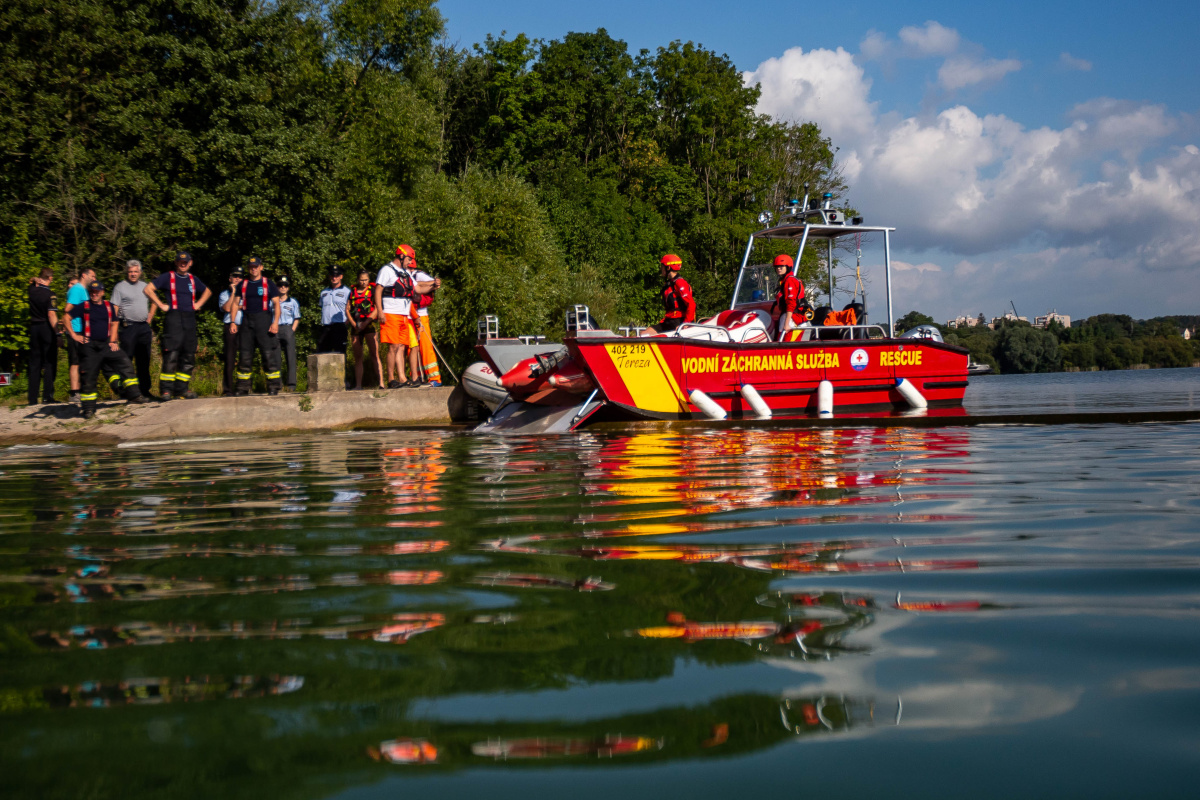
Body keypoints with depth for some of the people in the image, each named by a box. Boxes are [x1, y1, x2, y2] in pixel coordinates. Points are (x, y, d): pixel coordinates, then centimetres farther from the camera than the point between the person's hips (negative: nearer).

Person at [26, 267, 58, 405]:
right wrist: (57, 333, -17)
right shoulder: (49, 295, -12)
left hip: (34, 327, 6)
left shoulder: (32, 290, 4)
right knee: (49, 363, -2)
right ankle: (47, 395, -8)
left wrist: (36, 280, 11)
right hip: (47, 328, -6)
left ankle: (32, 398, 6)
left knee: (34, 364, 7)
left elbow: (32, 282, 30)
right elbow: (51, 315, -18)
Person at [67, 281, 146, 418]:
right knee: (88, 377, -3)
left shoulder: (108, 306, 10)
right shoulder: (83, 307, -1)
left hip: (106, 344, 4)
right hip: (89, 346, -4)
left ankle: (133, 395, 1)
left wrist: (112, 341, 6)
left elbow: (114, 323, 17)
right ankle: (88, 409, 4)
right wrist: (73, 335, -6)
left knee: (126, 365, -7)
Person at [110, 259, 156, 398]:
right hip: (128, 327, -5)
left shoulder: (145, 286, 16)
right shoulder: (120, 287, 0)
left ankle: (144, 390, 15)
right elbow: (114, 310, -5)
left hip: (144, 326, 5)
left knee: (144, 360, 9)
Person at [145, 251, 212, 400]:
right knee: (171, 355, -12)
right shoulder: (168, 277, 4)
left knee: (188, 356, 5)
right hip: (173, 319, -5)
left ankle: (182, 388, 11)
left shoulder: (193, 279, 18)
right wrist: (161, 305, -5)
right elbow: (148, 289, -1)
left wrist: (199, 304, 19)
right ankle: (166, 389, -9)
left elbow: (207, 291, 34)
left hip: (190, 319, 5)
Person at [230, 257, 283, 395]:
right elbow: (236, 304, 14)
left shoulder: (268, 283, 5)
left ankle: (273, 386, -4)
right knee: (244, 355, 3)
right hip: (246, 321, 3)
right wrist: (233, 322, 2)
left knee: (269, 353, -8)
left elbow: (276, 304, -1)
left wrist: (275, 322, -13)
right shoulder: (243, 285, 14)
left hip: (264, 320, -3)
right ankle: (243, 388, 9)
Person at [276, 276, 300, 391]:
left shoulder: (293, 302, 9)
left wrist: (292, 330, -4)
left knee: (290, 357, -4)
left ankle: (291, 383, -5)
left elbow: (297, 319, 8)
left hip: (288, 329, -1)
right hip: (275, 331, 1)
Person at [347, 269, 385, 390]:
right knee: (357, 357, 5)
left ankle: (381, 383, -16)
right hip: (356, 327, 4)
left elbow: (377, 309, -4)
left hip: (370, 326, -4)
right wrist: (353, 323, -4)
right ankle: (358, 385, 7)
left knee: (374, 355, -12)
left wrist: (365, 323, -13)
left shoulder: (373, 291, 4)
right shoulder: (353, 291, 14)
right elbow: (347, 309, 12)